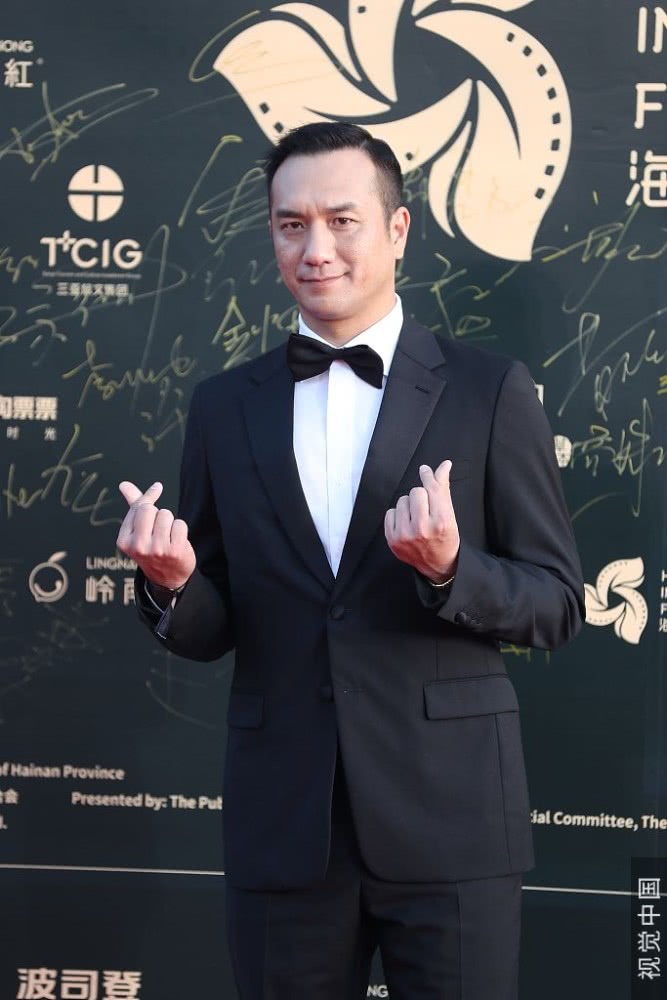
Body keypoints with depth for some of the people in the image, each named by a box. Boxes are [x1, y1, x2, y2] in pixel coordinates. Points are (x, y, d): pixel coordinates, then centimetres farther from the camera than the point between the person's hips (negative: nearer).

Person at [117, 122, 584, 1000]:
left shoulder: (490, 392, -1)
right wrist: (171, 582, -12)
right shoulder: (224, 407, 8)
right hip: (282, 823, 3)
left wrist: (449, 569, -20)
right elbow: (207, 632, 11)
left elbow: (559, 605, 0)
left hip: (447, 819, -2)